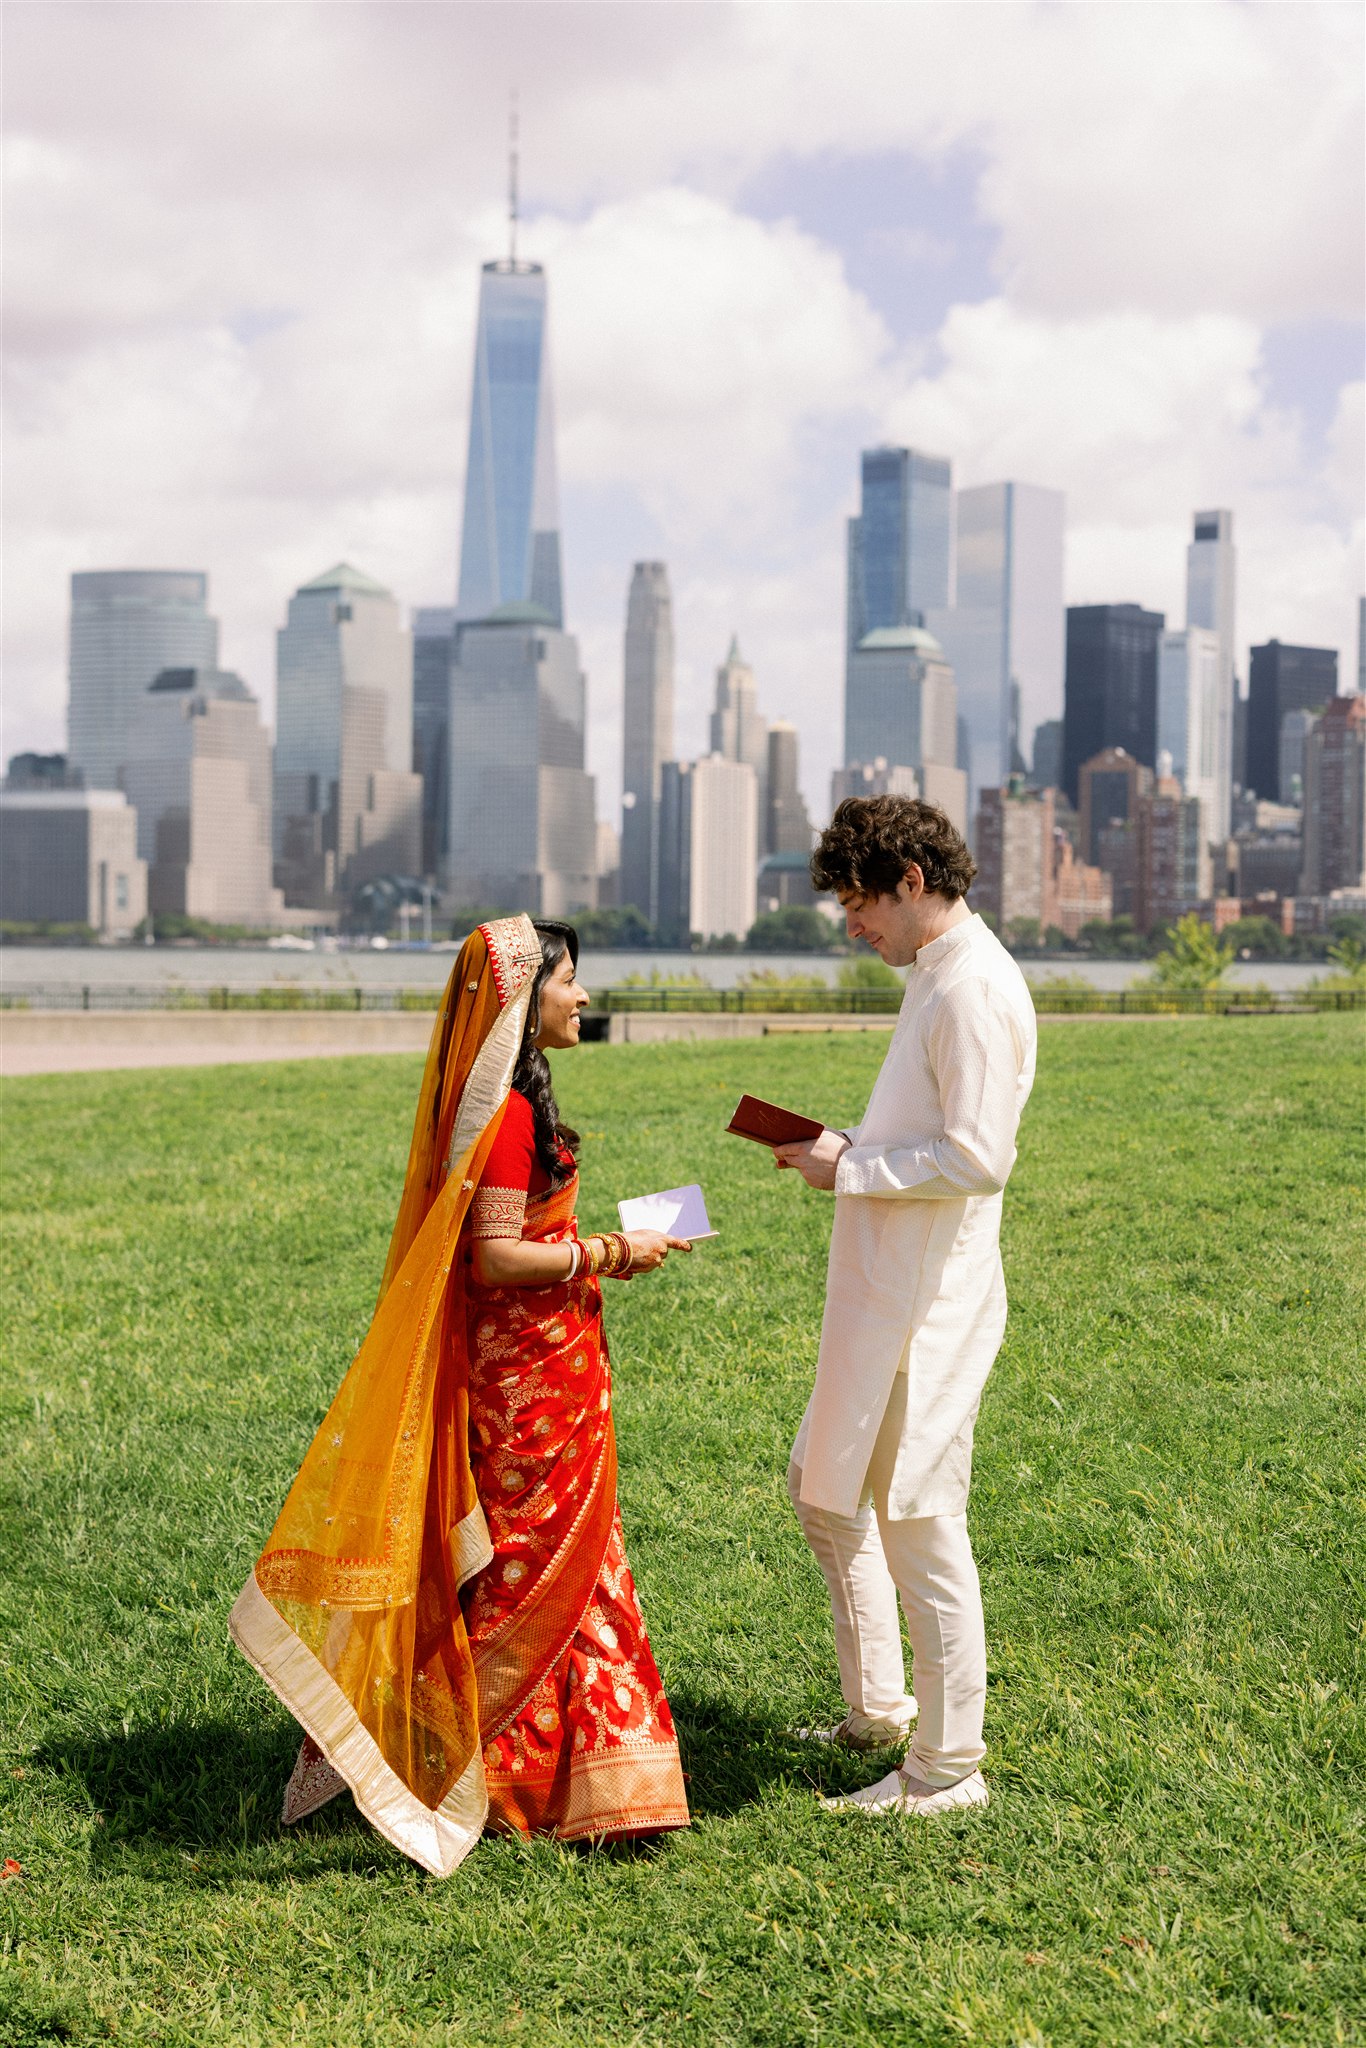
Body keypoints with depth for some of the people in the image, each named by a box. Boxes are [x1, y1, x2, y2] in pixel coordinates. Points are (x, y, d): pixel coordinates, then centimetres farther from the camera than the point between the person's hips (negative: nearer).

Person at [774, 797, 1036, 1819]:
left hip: (930, 1303, -11)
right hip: (883, 1293, 11)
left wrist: (853, 1168, -16)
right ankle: (877, 1708, 31)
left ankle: (948, 1767, 7)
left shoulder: (976, 988, -17)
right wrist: (845, 1151, 10)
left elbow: (978, 1156, -24)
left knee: (919, 1522, -3)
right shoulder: (938, 976, 15)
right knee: (823, 1487, 19)